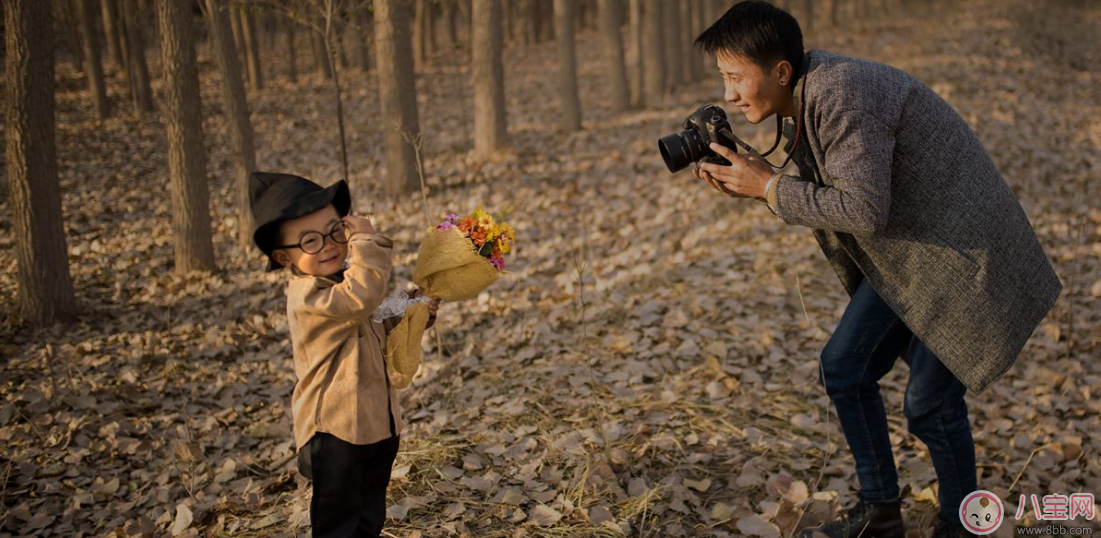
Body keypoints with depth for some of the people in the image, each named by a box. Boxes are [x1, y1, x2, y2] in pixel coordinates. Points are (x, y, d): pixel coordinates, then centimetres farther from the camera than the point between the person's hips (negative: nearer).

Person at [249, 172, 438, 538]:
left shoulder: (343, 278, 8)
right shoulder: (307, 296, -23)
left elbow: (377, 333, 23)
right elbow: (361, 296, -43)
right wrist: (367, 241, -33)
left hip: (378, 423, 9)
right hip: (336, 430, -9)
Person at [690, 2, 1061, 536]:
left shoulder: (840, 96, -27)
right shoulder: (804, 96, 3)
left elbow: (863, 210, -31)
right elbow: (828, 195, 10)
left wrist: (768, 186, -23)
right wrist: (748, 182, -4)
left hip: (965, 254, -9)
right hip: (907, 254, 9)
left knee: (929, 401, -3)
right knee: (844, 366, 7)